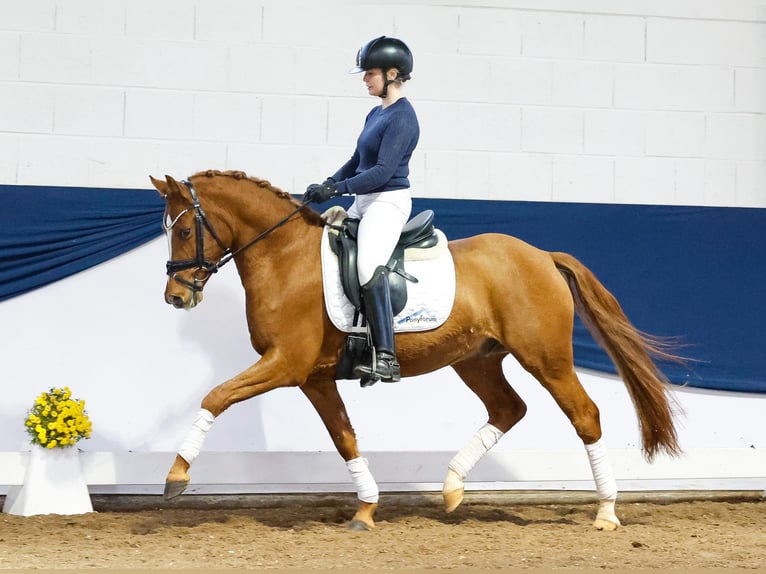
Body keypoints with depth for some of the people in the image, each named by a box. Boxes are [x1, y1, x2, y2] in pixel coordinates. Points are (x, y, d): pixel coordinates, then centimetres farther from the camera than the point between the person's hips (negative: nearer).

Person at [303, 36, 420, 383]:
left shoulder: (402, 117, -14)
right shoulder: (376, 114, 15)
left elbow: (383, 171, -21)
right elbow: (357, 161, 22)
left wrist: (335, 189, -22)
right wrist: (327, 185, 7)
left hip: (388, 202, -11)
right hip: (363, 202, 11)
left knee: (369, 268, -30)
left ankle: (386, 359, -35)